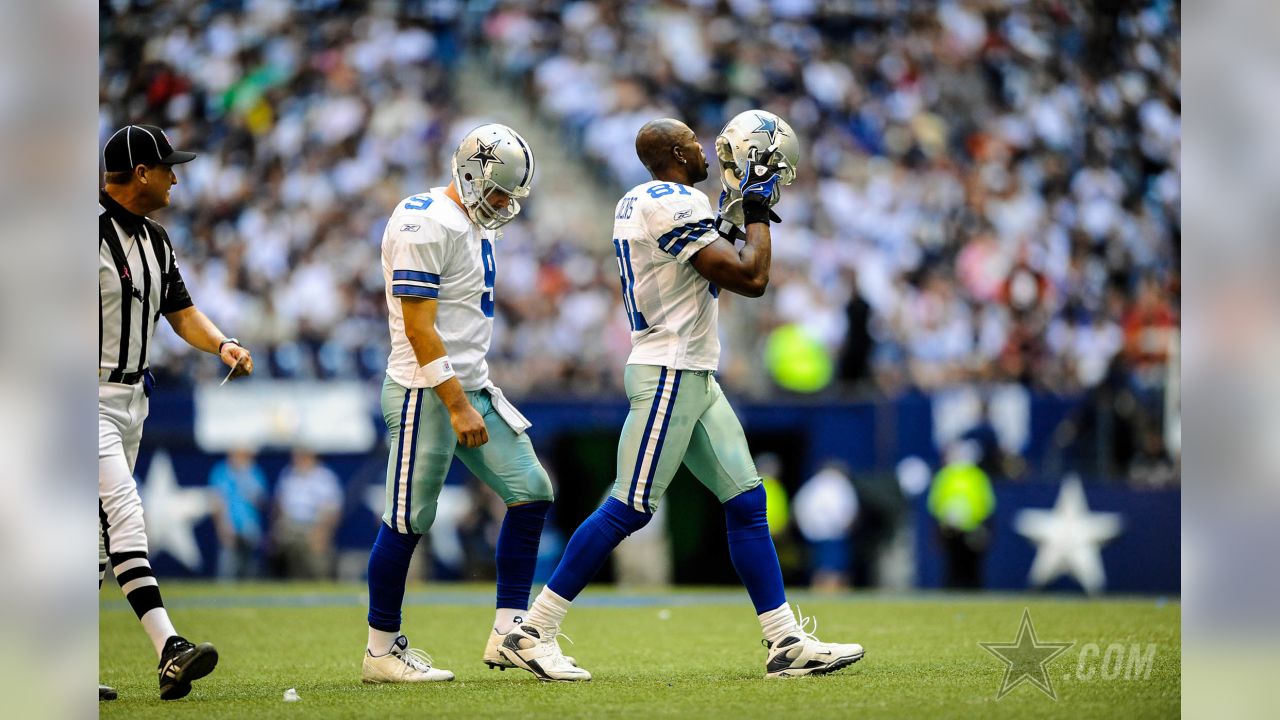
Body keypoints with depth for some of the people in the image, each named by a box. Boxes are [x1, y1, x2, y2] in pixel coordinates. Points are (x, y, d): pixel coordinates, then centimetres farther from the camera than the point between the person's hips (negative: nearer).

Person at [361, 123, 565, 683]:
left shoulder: (477, 227, 14)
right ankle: (382, 651, 8)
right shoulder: (424, 226, -17)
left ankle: (509, 633, 6)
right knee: (408, 520, -3)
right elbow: (419, 326, -20)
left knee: (530, 491, 3)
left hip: (471, 387, 10)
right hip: (427, 393, -10)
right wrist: (456, 405, -22)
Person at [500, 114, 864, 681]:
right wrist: (758, 212, -4)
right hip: (669, 375, -10)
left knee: (746, 500, 7)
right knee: (630, 508, -9)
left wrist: (729, 221, 18)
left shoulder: (635, 204, 14)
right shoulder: (678, 206, -16)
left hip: (694, 379, 10)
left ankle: (786, 643, 6)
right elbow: (751, 279, -18)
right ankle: (531, 634, -4)